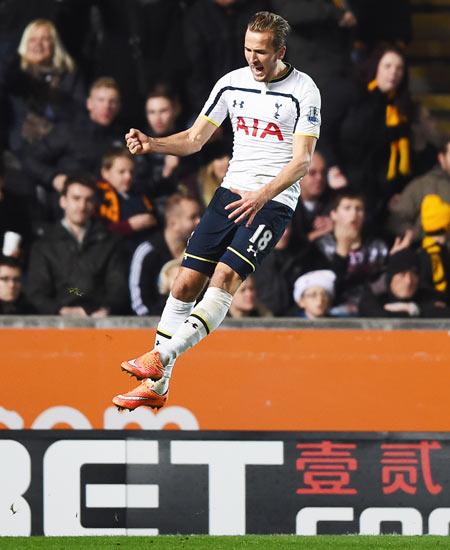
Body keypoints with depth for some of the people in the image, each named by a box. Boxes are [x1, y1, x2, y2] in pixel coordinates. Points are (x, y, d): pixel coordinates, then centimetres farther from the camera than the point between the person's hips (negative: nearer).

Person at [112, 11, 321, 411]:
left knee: (226, 276, -24)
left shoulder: (304, 91, -9)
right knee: (187, 280, -3)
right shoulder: (232, 83, 6)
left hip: (275, 200, -5)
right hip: (232, 192, 5)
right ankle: (156, 386, 2)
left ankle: (160, 356, -30)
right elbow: (195, 138, 13)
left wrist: (263, 195, -28)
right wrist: (152, 144, -6)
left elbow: (302, 161, -14)